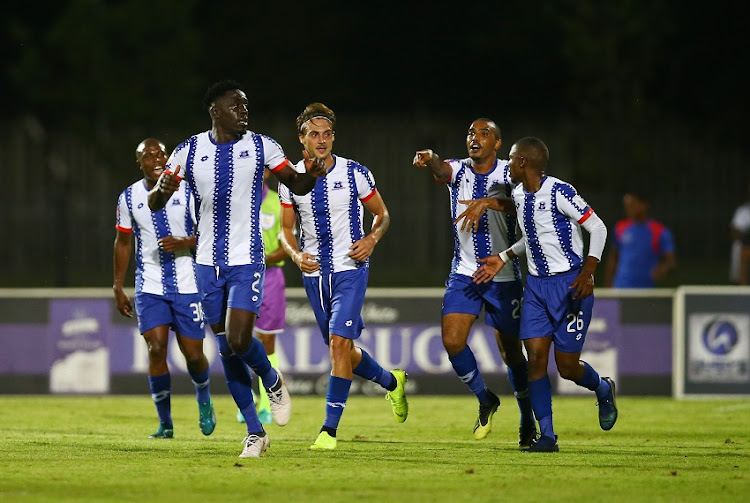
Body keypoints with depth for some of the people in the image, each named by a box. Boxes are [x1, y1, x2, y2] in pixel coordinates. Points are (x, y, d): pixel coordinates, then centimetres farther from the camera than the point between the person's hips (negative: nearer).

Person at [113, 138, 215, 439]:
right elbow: (123, 243, 13)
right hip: (150, 287, 1)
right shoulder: (129, 198, 4)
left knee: (193, 354, 0)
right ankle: (165, 424, -3)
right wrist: (118, 288, 11)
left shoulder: (187, 191, -4)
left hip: (187, 285, -1)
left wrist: (183, 243, -22)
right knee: (156, 349, -13)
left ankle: (204, 402, 34)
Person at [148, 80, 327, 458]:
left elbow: (295, 185, 5)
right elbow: (154, 204, 1)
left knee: (238, 339, -17)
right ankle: (255, 433, 14)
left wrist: (310, 175, -19)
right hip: (208, 263, 2)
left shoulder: (260, 146, -3)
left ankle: (273, 381, 17)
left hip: (247, 260, -2)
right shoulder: (189, 152, -1)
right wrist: (162, 190, -24)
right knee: (227, 349, 5)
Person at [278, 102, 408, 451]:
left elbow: (382, 214, 6)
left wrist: (372, 239, -14)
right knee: (340, 349, 12)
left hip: (350, 269, -4)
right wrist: (295, 255, -10)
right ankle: (391, 382, 41)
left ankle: (330, 428, -15)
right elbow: (286, 229, 10)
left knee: (339, 342, -18)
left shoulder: (355, 173, -5)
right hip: (314, 273, 4)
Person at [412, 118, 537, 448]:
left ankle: (528, 423, 22)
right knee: (452, 340, -13)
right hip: (464, 275, 2)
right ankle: (485, 400, 11)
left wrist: (487, 202, -40)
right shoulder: (459, 170, 0)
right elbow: (442, 170, -25)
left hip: (504, 277, -2)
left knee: (511, 352, 4)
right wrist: (429, 159, -48)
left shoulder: (509, 174, -4)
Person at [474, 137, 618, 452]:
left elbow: (598, 228, -13)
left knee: (567, 366, -4)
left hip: (570, 284, -7)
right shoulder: (518, 195, 8)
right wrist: (503, 258, 17)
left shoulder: (559, 192, -16)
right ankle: (547, 436, -3)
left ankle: (603, 390, 31)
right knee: (536, 357, -6)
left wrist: (587, 273, -21)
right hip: (536, 284, 7)